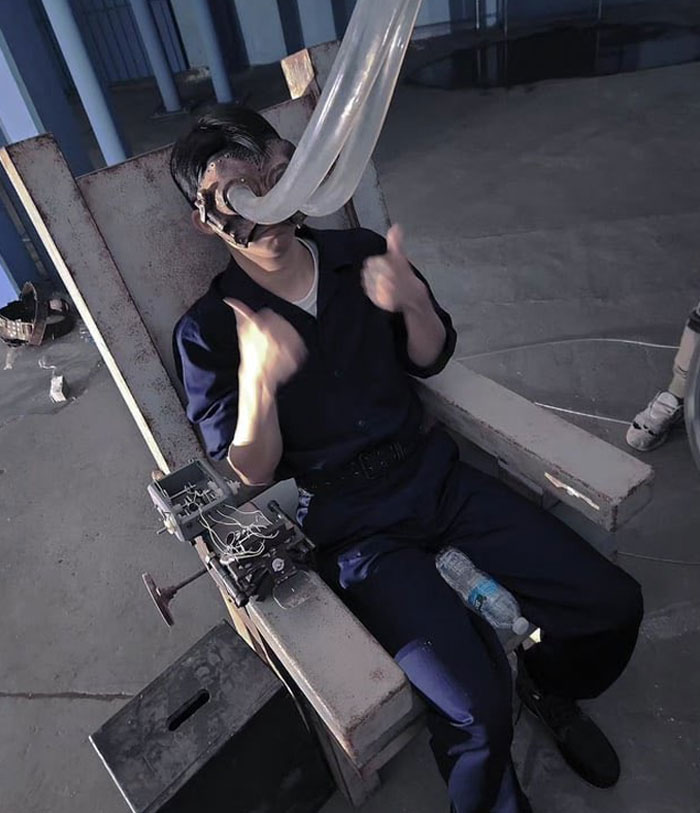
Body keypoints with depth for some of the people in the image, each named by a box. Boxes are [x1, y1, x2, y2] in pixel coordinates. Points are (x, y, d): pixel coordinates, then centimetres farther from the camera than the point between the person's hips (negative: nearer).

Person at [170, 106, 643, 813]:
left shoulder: (361, 254, 1)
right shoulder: (208, 331, -9)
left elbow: (430, 362, 10)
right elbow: (248, 479, -9)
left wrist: (414, 302, -12)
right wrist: (258, 378, -28)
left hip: (436, 476, 5)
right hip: (351, 528, -4)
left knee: (613, 605, -3)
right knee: (477, 707, -20)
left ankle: (550, 689, 31)